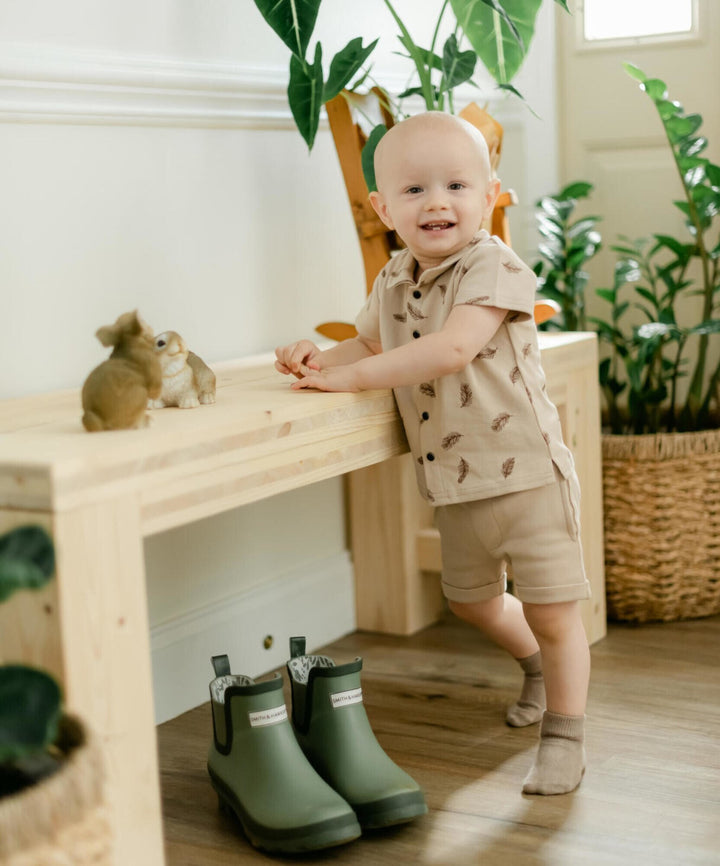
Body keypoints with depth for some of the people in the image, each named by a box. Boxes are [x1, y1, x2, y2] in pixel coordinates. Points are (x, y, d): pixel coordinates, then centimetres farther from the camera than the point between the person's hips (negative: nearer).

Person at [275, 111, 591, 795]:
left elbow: (452, 349, -33)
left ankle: (564, 738, 20)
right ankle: (538, 665, 51)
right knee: (471, 601, 23)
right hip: (452, 483, 8)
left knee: (552, 613, 1)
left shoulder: (495, 268, -19)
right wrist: (322, 360, -2)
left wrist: (352, 377, -28)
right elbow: (370, 345, 20)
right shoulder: (394, 282, 4)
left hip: (524, 472, -7)